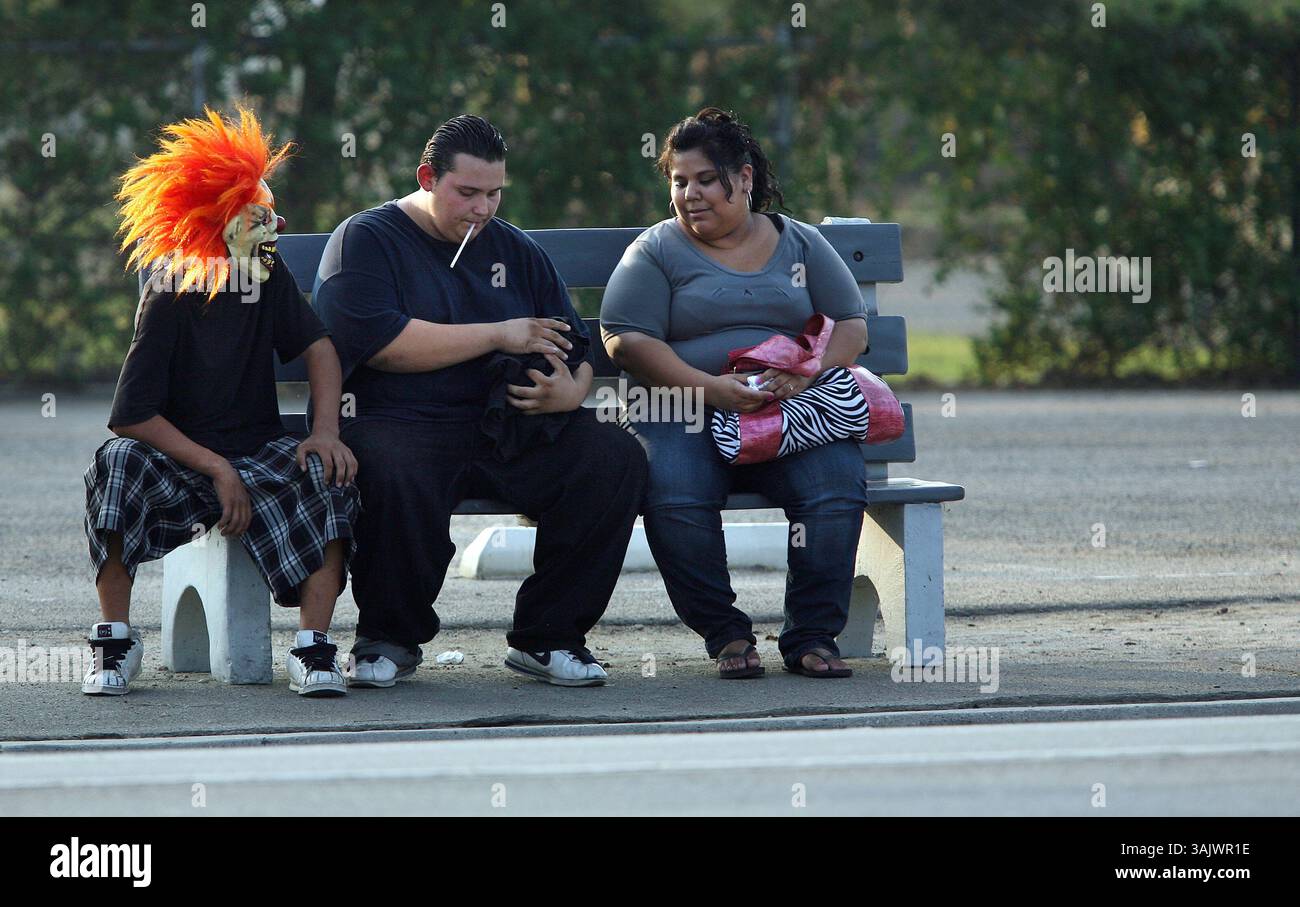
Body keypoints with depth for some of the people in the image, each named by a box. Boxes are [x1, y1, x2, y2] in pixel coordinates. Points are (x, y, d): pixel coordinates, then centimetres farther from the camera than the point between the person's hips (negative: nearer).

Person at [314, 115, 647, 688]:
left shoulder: (514, 250, 21)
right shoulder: (365, 241, 4)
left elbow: (575, 350, 21)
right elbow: (377, 341, -13)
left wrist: (569, 390, -5)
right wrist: (498, 336, -9)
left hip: (510, 426, 5)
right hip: (402, 423, -5)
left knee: (615, 459, -20)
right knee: (393, 476, -40)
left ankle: (546, 638, -8)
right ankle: (390, 640, -13)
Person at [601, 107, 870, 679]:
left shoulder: (801, 245, 16)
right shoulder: (657, 251, 9)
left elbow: (851, 327, 11)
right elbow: (626, 341, -3)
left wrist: (806, 373, -12)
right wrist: (710, 388, -16)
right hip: (684, 417, -1)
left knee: (838, 486, -29)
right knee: (675, 496, -34)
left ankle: (811, 636, -19)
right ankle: (726, 636, -19)